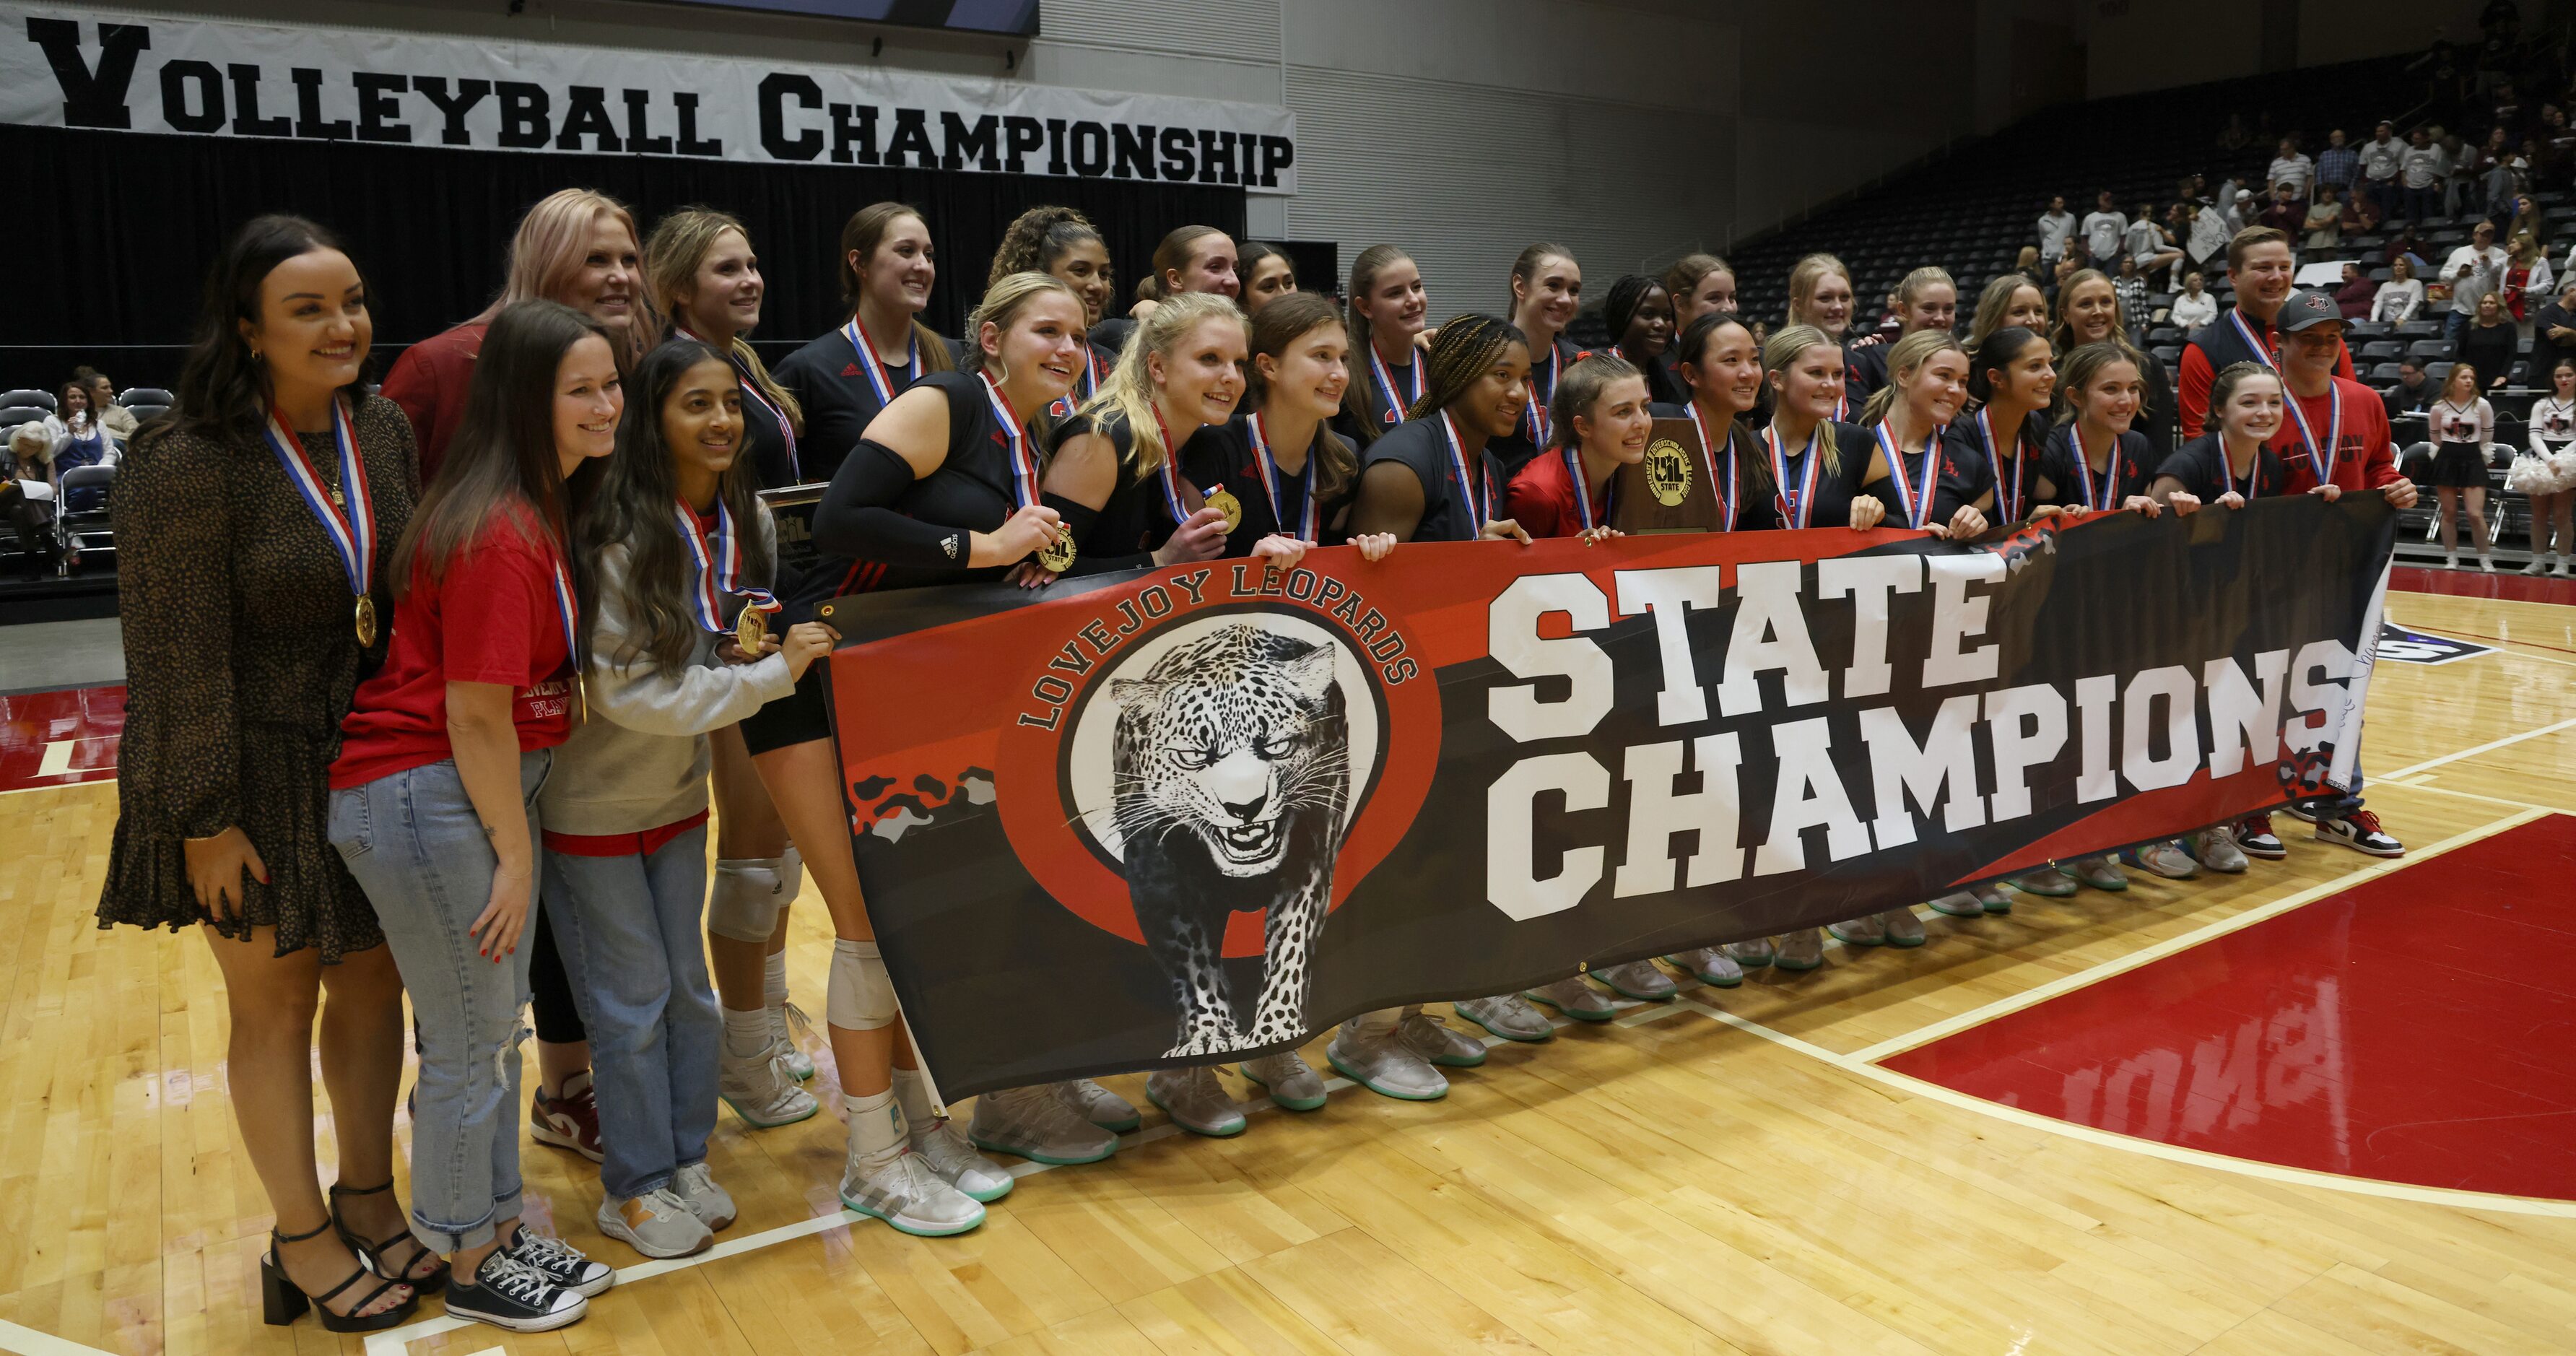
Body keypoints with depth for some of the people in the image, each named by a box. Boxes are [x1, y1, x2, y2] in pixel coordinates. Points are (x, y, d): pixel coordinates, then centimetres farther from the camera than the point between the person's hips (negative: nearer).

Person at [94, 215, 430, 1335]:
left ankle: (371, 1202, 33)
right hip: (256, 773, -5)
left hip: (374, 759, 6)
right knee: (276, 1002, 9)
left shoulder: (383, 430, 0)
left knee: (371, 981, 14)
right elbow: (177, 660, -17)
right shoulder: (187, 465, -19)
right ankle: (302, 1241, 26)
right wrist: (206, 820, -15)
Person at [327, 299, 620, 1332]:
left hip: (493, 783, 9)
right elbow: (475, 714, -20)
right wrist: (515, 854, -13)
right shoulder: (496, 535, -22)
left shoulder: (544, 509, 7)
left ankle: (500, 1229, 34)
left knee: (495, 1023, 18)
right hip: (425, 795, -9)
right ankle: (470, 1266, 24)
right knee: (470, 1043, 5)